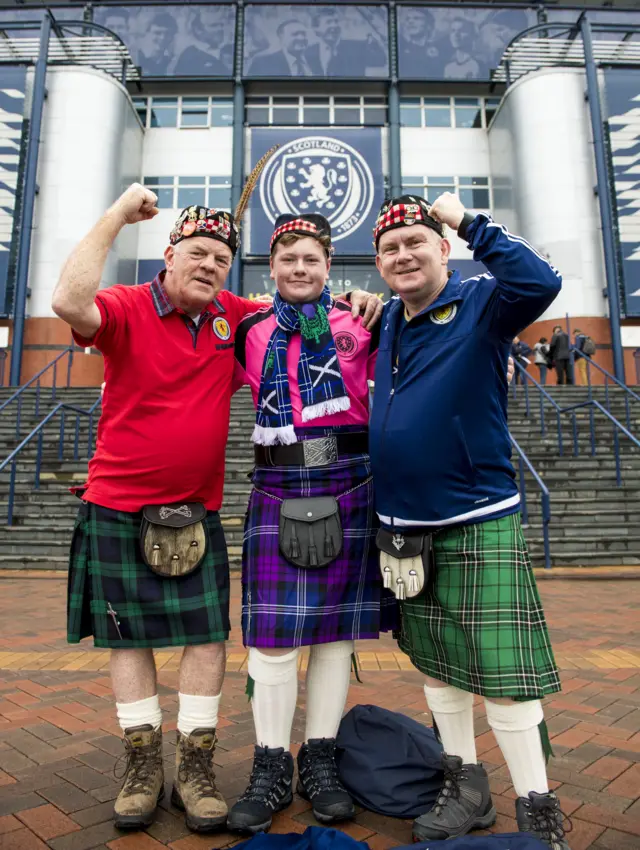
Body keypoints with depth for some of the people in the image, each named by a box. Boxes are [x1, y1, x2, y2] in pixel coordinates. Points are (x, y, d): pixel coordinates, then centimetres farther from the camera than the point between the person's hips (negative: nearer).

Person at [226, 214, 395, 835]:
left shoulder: (359, 324, 8)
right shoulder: (251, 333, 13)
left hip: (347, 487, 0)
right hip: (278, 491, 1)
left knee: (335, 628, 8)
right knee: (272, 633, 1)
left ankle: (319, 762, 25)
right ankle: (271, 769, 20)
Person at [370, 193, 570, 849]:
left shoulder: (480, 303, -5)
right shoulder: (385, 321, 11)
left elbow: (540, 283, -26)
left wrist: (469, 221, -17)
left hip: (479, 523, -6)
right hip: (404, 526, 6)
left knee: (501, 673, 0)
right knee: (436, 666, 16)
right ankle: (465, 788, 35)